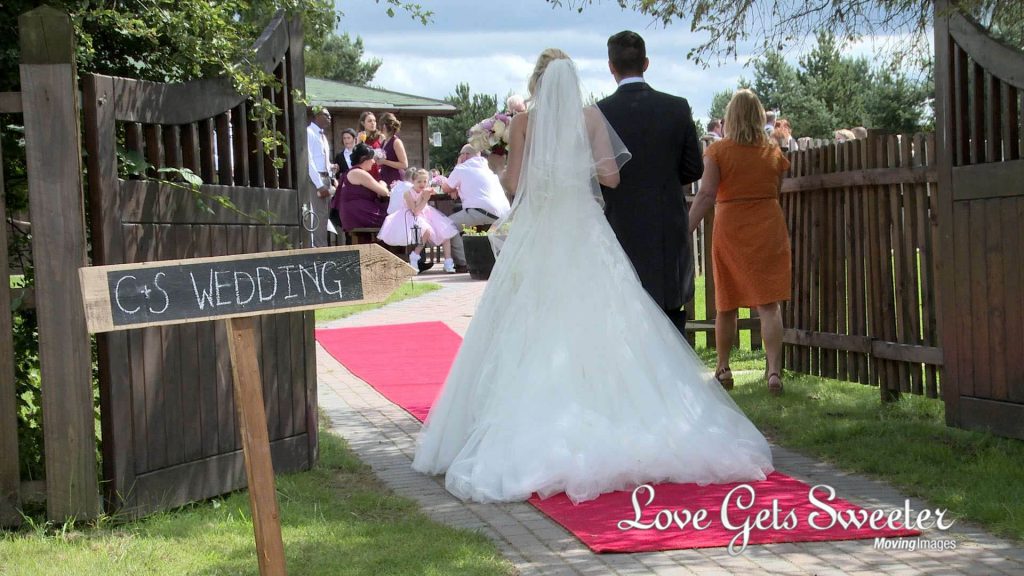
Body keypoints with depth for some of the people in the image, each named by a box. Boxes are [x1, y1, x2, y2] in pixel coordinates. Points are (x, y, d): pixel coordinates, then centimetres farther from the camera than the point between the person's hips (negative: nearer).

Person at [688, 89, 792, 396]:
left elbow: (706, 195, -14)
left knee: (727, 303, 12)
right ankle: (774, 370, -14)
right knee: (769, 302, -3)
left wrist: (685, 231, -16)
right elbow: (776, 192, 12)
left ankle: (723, 369, 22)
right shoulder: (773, 151, 4)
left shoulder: (718, 150, -5)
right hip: (768, 227, 1)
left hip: (730, 229, -1)